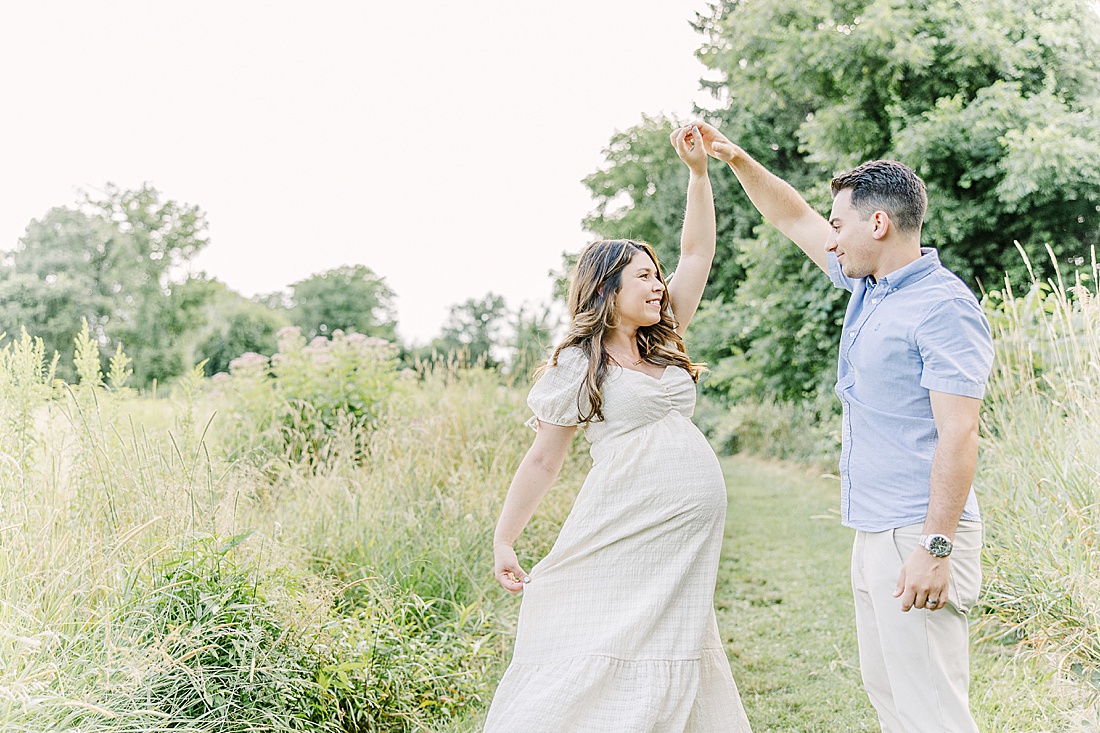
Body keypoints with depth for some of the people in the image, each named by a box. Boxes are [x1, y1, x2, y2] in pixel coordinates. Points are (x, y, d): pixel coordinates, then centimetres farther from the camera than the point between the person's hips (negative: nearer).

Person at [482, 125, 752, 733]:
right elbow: (541, 460, 3)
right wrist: (503, 541, 0)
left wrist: (698, 171, 9)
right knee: (594, 666, -6)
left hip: (688, 544, 6)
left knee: (675, 671, 9)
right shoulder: (576, 365, 1)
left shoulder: (662, 345, 16)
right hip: (624, 536, -6)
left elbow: (696, 253, 16)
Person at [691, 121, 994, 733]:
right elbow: (795, 219, 24)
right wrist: (736, 160, 17)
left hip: (918, 540, -10)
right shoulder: (869, 285, 12)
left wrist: (935, 548, -25)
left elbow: (958, 436, -21)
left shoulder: (944, 306, -16)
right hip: (874, 537, 10)